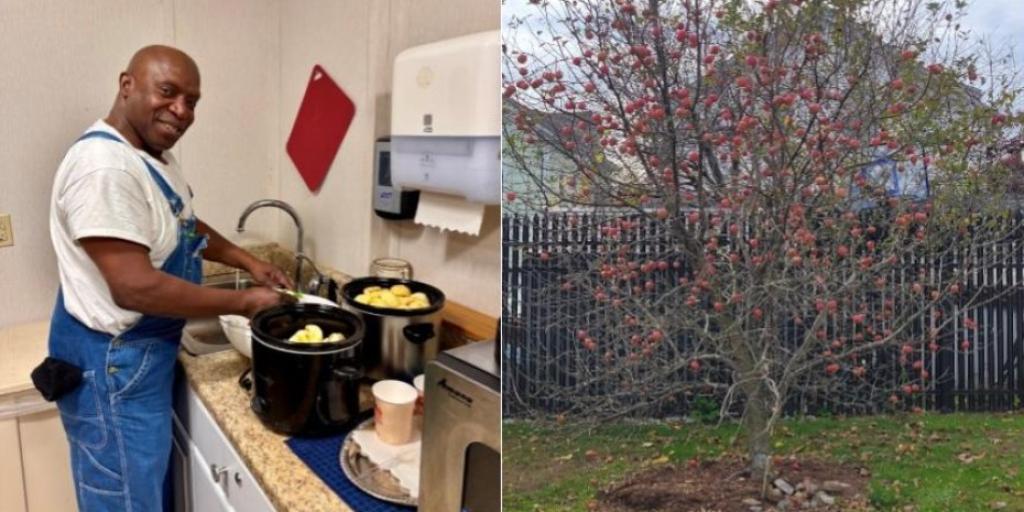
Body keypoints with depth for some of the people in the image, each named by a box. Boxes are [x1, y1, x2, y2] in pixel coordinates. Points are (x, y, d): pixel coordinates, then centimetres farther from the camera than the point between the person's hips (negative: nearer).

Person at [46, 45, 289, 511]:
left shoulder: (154, 154, 5)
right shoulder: (105, 167, -27)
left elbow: (183, 227, 21)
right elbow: (136, 287, -31)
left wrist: (249, 262, 8)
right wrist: (244, 303, -23)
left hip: (144, 349, 10)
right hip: (112, 361, -10)